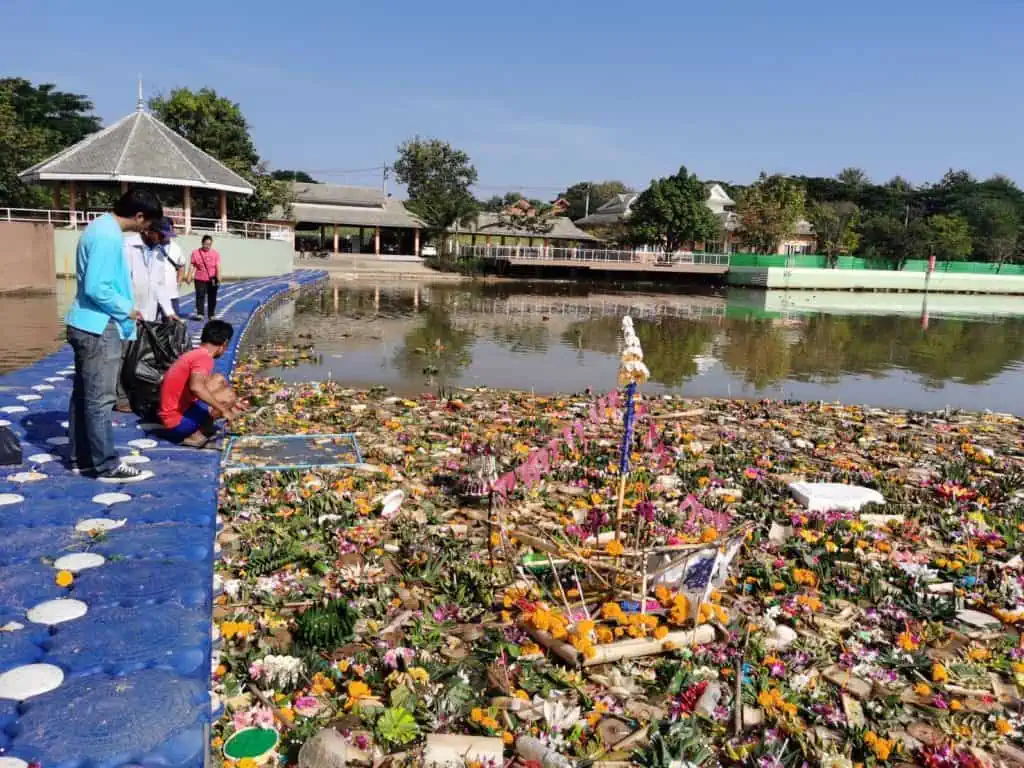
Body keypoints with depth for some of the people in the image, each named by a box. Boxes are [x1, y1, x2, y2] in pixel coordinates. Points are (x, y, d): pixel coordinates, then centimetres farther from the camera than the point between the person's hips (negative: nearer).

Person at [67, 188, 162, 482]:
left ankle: (81, 458, 24)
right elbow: (97, 288, -24)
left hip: (86, 324, 10)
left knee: (83, 394, 15)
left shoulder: (101, 227, 12)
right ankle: (107, 465, 4)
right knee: (101, 399, -4)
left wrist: (123, 307, 13)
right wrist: (127, 309, -10)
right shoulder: (109, 237, -20)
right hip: (99, 328, -10)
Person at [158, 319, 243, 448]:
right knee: (228, 395, -13)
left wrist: (232, 404, 34)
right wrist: (223, 409, -27)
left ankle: (204, 427, 6)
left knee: (219, 381, 12)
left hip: (173, 413, 9)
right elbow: (196, 387, -37)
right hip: (178, 421, -9)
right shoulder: (204, 357, -18)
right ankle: (197, 435, -5)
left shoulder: (195, 354, 12)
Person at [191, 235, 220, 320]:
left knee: (212, 297, 5)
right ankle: (199, 314, -1)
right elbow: (192, 266, 4)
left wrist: (218, 278, -15)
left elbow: (218, 267, -5)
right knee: (200, 296, -5)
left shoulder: (215, 254, 1)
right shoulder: (195, 253, 1)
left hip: (212, 280, 1)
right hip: (200, 279, 0)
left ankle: (211, 315, 15)